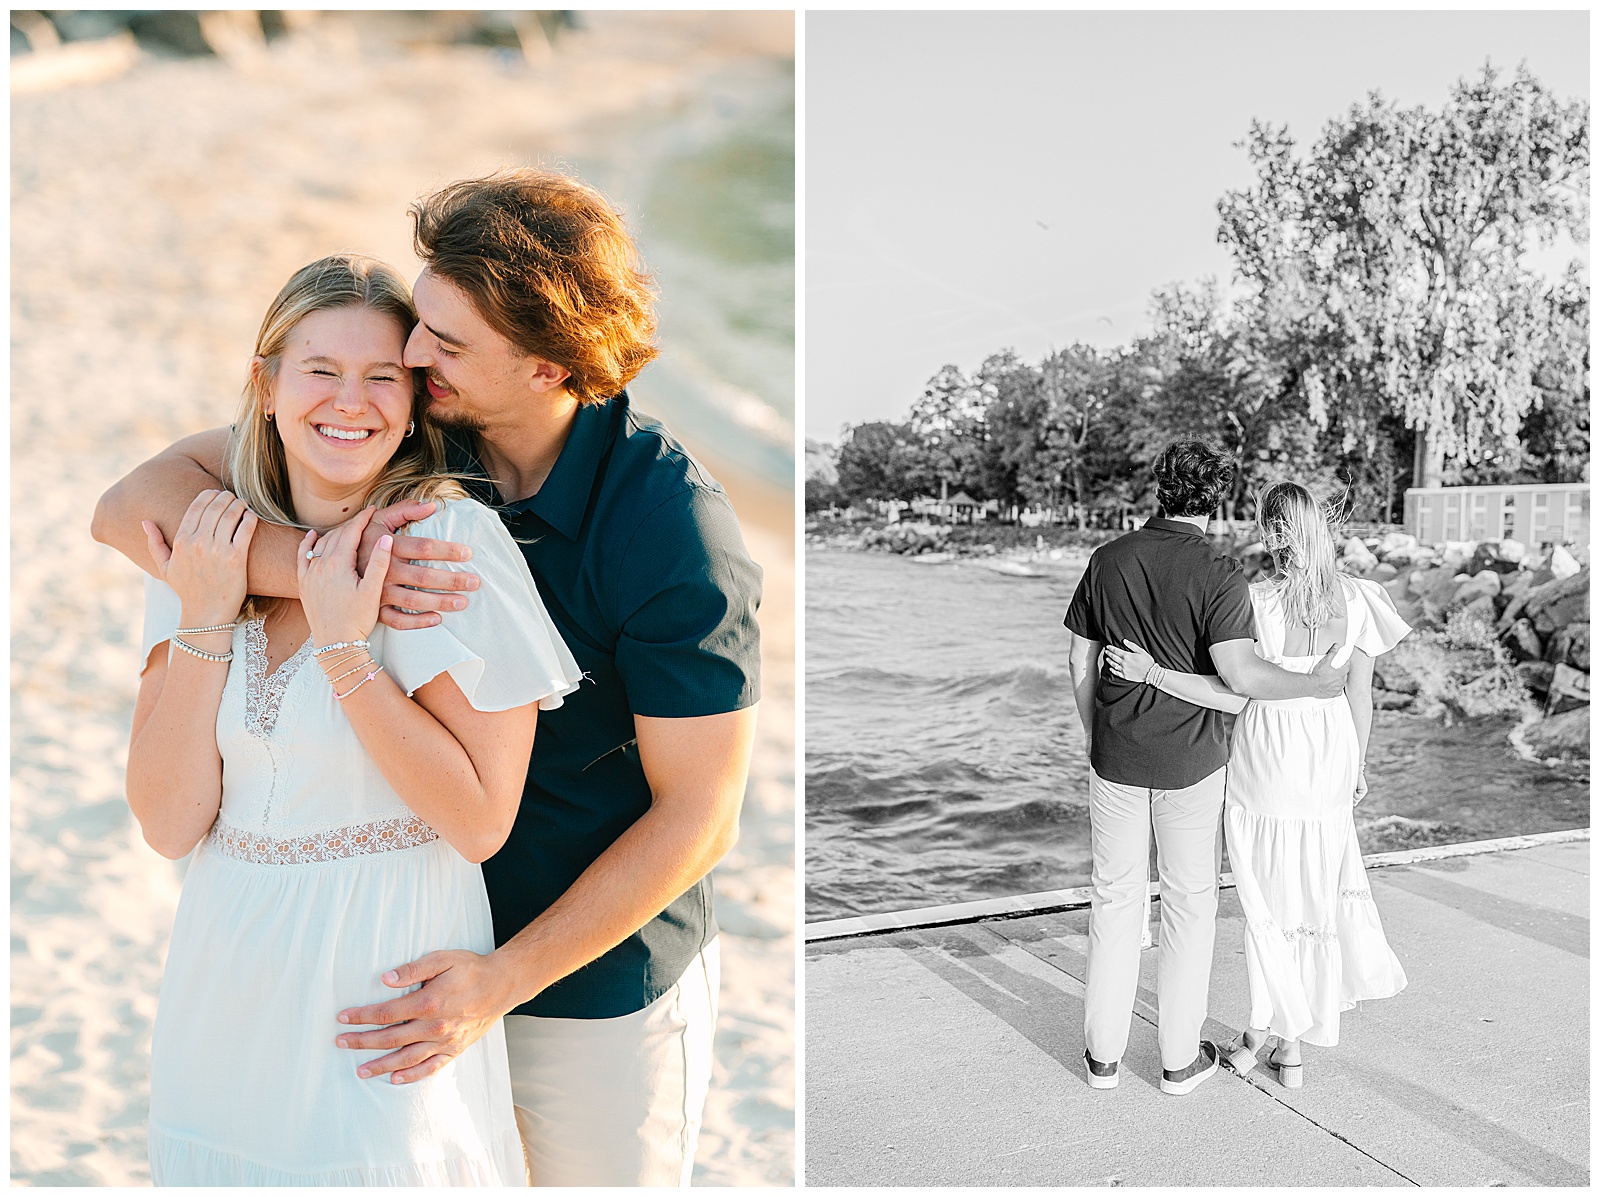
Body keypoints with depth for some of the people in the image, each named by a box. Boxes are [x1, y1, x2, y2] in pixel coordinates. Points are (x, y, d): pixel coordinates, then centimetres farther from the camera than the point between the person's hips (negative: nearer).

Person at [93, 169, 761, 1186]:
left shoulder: (678, 536, -25)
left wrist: (504, 978, -19)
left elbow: (698, 818, -19)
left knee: (601, 1173, 18)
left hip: (603, 978, -4)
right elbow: (134, 505, -14)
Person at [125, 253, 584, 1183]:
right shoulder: (207, 552, 1)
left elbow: (480, 821, -18)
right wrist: (203, 621, -14)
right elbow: (169, 823, -5)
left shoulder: (454, 540, -14)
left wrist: (343, 649, -23)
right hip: (224, 992, 5)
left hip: (386, 989, -4)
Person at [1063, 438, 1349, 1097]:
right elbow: (1240, 674, -25)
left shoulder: (1109, 559, -2)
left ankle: (1103, 1052, 20)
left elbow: (1081, 662, 4)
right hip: (1190, 762, -3)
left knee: (1115, 898, 13)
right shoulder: (1218, 573, -13)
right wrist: (1316, 684, -9)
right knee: (1189, 901, 11)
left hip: (1116, 757, 3)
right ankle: (1180, 1057, 21)